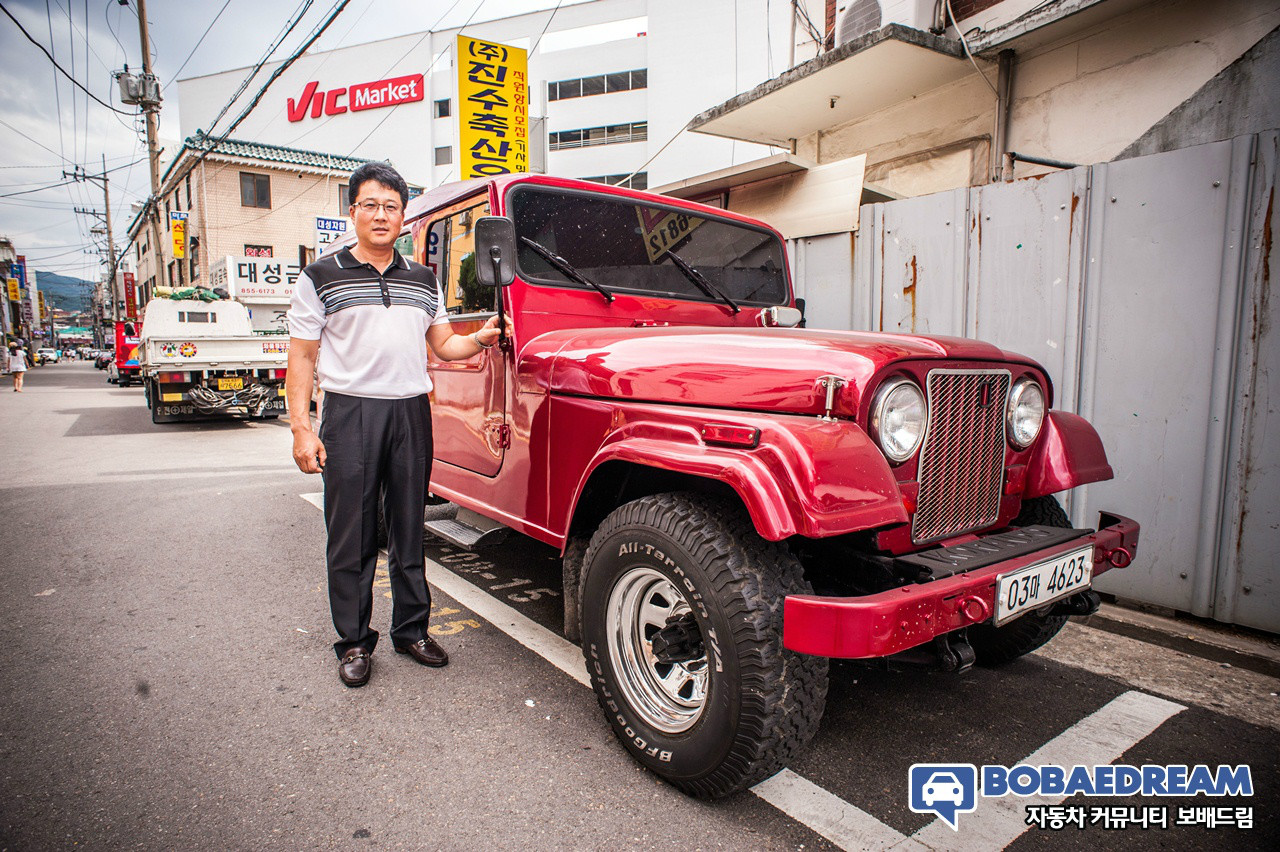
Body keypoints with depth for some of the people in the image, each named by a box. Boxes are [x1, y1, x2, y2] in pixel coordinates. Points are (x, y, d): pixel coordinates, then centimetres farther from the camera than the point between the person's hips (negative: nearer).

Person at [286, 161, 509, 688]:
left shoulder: (425, 280, 13)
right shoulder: (320, 278, 2)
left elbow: (443, 346, 17)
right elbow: (302, 358, 0)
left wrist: (481, 338, -3)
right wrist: (301, 429, -7)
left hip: (412, 412, 3)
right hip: (350, 413, -3)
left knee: (409, 531, 11)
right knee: (351, 536, 3)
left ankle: (412, 630, 24)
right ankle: (354, 642, 18)